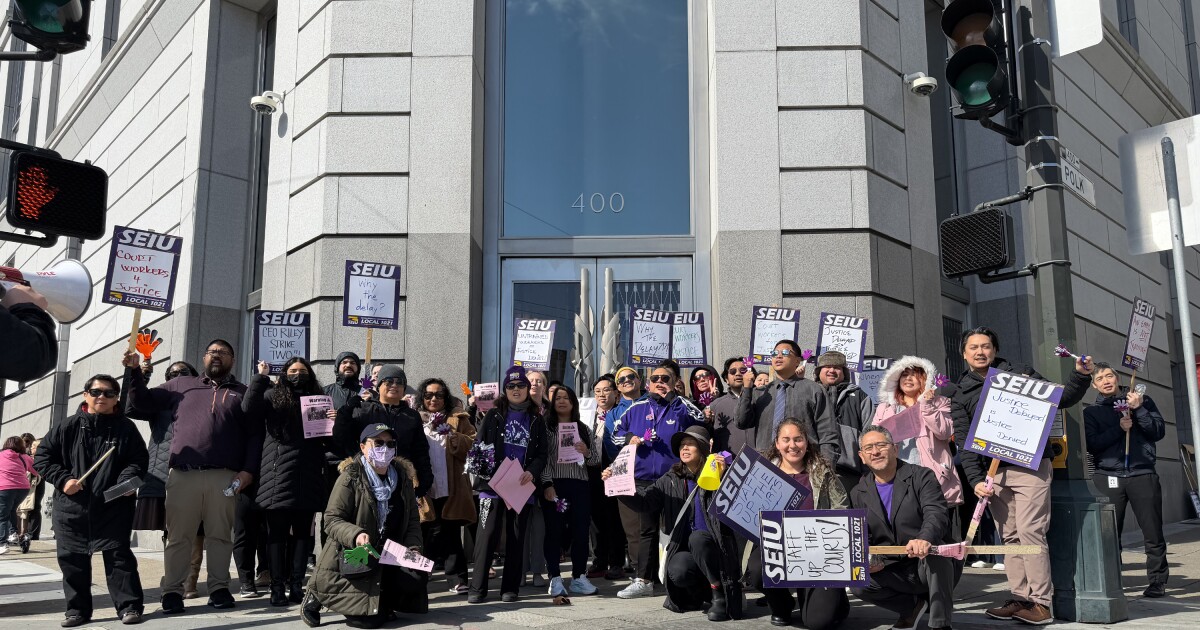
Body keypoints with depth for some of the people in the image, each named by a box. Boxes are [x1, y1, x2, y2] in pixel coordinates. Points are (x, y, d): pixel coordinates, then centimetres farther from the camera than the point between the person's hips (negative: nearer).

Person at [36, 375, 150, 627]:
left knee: (118, 555, -3)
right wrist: (63, 479, -6)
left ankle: (129, 606, 2)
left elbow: (139, 460, 1)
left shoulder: (126, 428, 3)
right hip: (71, 506, 3)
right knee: (72, 558, 8)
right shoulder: (68, 427, 6)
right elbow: (43, 457, 9)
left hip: (113, 506, -2)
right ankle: (77, 609, 21)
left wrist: (128, 480, -18)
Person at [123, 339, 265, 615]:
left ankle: (219, 588, 11)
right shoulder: (181, 384, 19)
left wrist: (249, 470, -3)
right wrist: (134, 371, 5)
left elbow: (255, 436, 8)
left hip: (225, 477, -1)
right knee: (178, 536, 3)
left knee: (220, 535, 3)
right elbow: (143, 403, 17)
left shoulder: (242, 393, 15)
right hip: (183, 475, 1)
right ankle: (172, 591, 10)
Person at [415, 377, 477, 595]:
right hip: (426, 492, 0)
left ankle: (457, 580, 3)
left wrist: (451, 434, -12)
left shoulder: (458, 419, 13)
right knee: (431, 536, -1)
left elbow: (473, 446, 2)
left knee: (451, 536, -1)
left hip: (452, 491, 0)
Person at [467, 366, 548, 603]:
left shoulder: (536, 420, 12)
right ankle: (477, 588, 1)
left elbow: (542, 455, 8)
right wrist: (484, 472, -11)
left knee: (516, 539, 6)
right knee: (487, 536, -5)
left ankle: (510, 588, 14)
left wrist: (532, 472, -11)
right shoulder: (494, 415, 8)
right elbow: (479, 445, 4)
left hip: (522, 487, 2)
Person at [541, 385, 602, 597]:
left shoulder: (583, 428, 15)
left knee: (581, 531, 3)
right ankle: (555, 579, 4)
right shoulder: (545, 425, 4)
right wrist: (547, 484, -14)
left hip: (579, 485, 3)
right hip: (553, 485, -3)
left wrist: (586, 452, -6)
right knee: (554, 531, -2)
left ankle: (579, 577, 13)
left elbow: (596, 459, 15)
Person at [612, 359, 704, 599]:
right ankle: (642, 580, 7)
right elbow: (617, 430, 20)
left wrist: (673, 398, -13)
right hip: (639, 480, 2)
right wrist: (629, 438, -1)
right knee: (641, 531, 2)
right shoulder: (637, 408, 13)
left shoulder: (681, 406, 6)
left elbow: (700, 419, -13)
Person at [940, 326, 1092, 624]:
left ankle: (1041, 603, -4)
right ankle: (1020, 599, 13)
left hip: (1030, 466, -3)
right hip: (993, 471, 3)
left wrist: (1081, 376, -6)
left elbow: (1061, 399, 12)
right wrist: (975, 479, -5)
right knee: (1009, 537, 7)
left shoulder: (1021, 374, 7)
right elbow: (963, 440, 5)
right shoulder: (959, 392, 10)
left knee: (1030, 531, -9)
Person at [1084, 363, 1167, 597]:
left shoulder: (1142, 400, 14)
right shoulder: (1091, 411, 12)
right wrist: (1119, 429, -12)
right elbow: (1092, 445, -1)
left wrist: (1138, 409, -10)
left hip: (1143, 474, 0)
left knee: (1153, 531, 0)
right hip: (1108, 477, 0)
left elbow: (1159, 432, 2)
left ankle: (1157, 580, 12)